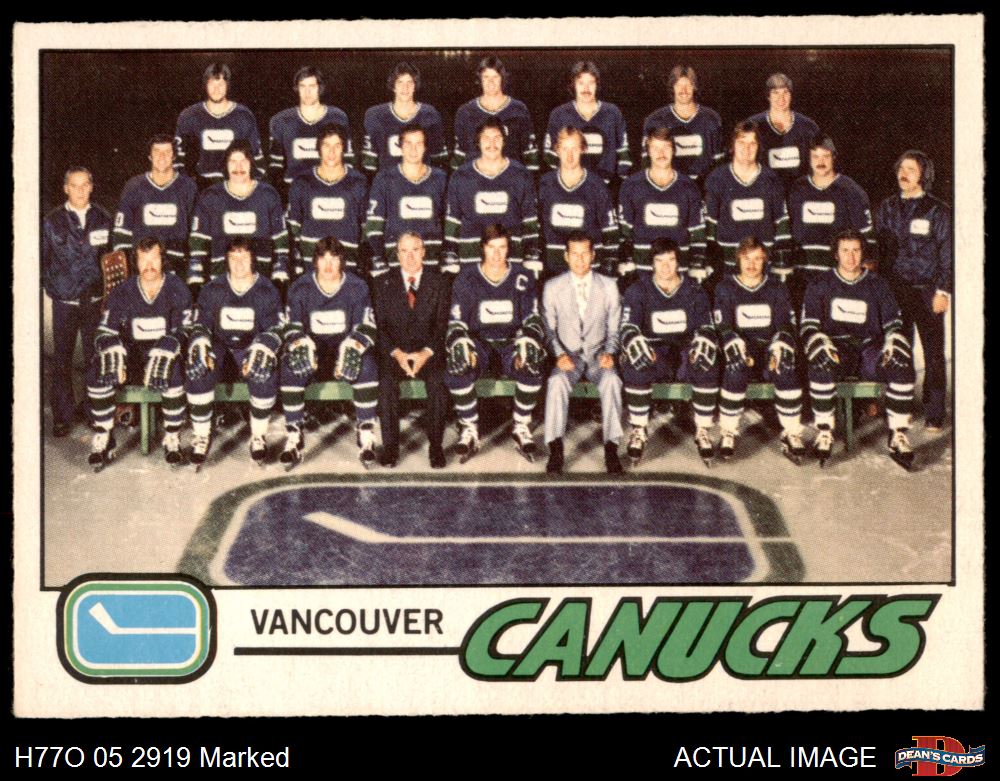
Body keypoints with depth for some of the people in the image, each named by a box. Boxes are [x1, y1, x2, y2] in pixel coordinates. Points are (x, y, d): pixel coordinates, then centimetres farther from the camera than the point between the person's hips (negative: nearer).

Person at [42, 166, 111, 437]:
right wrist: (53, 289, -2)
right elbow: (42, 260, 5)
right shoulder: (52, 222, 1)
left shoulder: (103, 219, 4)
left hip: (96, 301, 1)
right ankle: (62, 417, 10)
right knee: (62, 361, 3)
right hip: (65, 303, -1)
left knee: (96, 359, 3)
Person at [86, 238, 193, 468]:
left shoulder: (177, 289, -1)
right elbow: (105, 332, 3)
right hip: (130, 357, 2)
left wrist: (163, 353, -28)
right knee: (97, 373, -25)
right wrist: (113, 352, -21)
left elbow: (184, 332, -8)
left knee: (174, 373, -37)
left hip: (166, 355, -2)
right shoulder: (122, 292, 5)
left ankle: (172, 439, -22)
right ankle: (103, 440, -15)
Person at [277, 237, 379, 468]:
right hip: (312, 347, 1)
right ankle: (293, 438, -23)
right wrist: (300, 345, -23)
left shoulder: (357, 287, -1)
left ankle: (366, 437, -25)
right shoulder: (300, 288, 0)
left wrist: (352, 348, -24)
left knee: (367, 366, -32)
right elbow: (290, 327, -1)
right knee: (290, 368, -30)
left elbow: (366, 327, -4)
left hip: (346, 347, 0)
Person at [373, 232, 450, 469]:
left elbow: (442, 324, 0)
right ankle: (390, 446, -20)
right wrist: (397, 353, -15)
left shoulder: (439, 283, 8)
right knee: (386, 381, -30)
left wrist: (426, 353, -17)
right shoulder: (384, 283, 10)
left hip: (429, 350, 0)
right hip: (393, 351, 0)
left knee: (437, 381, -30)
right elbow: (381, 324, 2)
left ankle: (435, 446, -20)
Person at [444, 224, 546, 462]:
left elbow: (533, 320, 6)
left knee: (532, 367, -33)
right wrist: (461, 346, -16)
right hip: (478, 342, 0)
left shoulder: (522, 280, 5)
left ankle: (522, 428, -15)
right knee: (456, 369, -33)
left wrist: (527, 344, -15)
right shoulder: (466, 280, 4)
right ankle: (469, 430, -18)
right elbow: (456, 323, 4)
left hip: (511, 342, 0)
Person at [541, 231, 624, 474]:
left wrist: (609, 352, -10)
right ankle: (556, 449, -32)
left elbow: (613, 329, 9)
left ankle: (611, 449, -31)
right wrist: (559, 354, -11)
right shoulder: (552, 287, 3)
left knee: (611, 380, -33)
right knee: (557, 381, -34)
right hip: (568, 356, 0)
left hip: (598, 355, 0)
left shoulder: (609, 287, 6)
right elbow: (549, 328, 6)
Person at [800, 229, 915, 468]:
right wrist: (821, 344, -16)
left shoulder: (877, 284, 17)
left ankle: (898, 436, -26)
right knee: (821, 363, -38)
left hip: (871, 347, 2)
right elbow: (808, 325, 6)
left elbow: (893, 323, 16)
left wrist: (892, 343, -7)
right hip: (835, 345, -2)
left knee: (902, 364, -30)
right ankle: (824, 432, -30)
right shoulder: (821, 285, 13)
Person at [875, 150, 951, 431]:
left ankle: (934, 415, 4)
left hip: (927, 291, -3)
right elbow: (878, 249, 13)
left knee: (934, 353, -1)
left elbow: (946, 254, 0)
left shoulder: (937, 211, 1)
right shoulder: (886, 209, 10)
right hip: (895, 289, 3)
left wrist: (943, 291, -7)